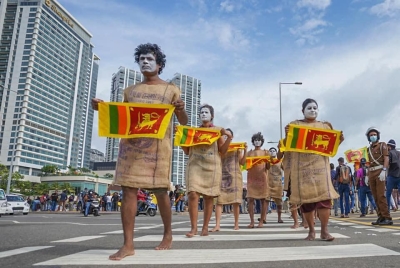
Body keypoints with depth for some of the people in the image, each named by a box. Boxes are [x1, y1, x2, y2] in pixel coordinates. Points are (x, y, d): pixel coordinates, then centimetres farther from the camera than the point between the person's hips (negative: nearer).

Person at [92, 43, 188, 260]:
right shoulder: (130, 91, 19)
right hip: (131, 144, 3)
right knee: (128, 190, -5)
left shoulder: (171, 89, 10)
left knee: (160, 192, 2)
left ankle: (168, 234, 24)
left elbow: (184, 123, 8)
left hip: (157, 146, -3)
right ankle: (128, 244, 0)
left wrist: (181, 110, -14)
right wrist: (103, 108, 3)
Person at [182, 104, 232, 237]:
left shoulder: (218, 130, 9)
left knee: (208, 197, 2)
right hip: (195, 165, 1)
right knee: (192, 195, -13)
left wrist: (229, 137, -9)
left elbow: (222, 151, 3)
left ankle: (205, 227, 12)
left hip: (211, 167, -1)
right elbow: (187, 151, 14)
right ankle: (193, 227, -7)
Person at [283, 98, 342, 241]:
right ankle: (311, 230, 9)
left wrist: (339, 141, -5)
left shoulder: (325, 126, 14)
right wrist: (287, 135, -17)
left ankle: (324, 231, -3)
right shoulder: (295, 125, 9)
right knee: (305, 197, -1)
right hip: (302, 166, -1)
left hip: (320, 165, 1)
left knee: (324, 195, -10)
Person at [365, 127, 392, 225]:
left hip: (380, 171, -6)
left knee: (381, 195, -13)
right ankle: (381, 217, 7)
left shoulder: (382, 145, 5)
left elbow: (386, 158, -6)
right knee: (376, 197, 4)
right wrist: (368, 175, 14)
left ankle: (387, 218, -11)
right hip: (371, 173, 6)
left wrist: (383, 171, -19)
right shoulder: (369, 149, 21)